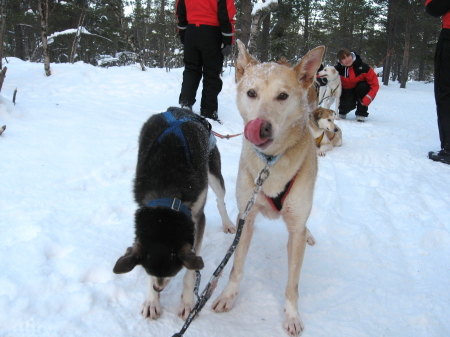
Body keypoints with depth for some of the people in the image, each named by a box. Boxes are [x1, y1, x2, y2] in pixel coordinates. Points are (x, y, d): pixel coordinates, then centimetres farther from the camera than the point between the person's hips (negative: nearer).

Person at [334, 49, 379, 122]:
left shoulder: (363, 67, -23)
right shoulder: (337, 69, -19)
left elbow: (375, 85, -22)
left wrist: (366, 100, -30)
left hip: (361, 91, 1)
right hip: (347, 92, 0)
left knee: (363, 86, -31)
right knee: (347, 104, -30)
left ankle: (361, 113, -13)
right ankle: (343, 112, 12)